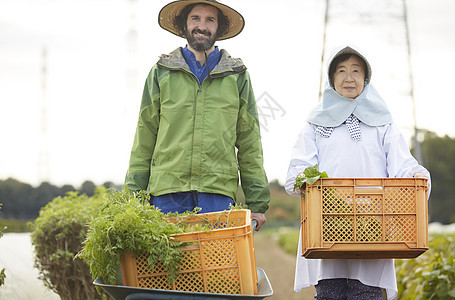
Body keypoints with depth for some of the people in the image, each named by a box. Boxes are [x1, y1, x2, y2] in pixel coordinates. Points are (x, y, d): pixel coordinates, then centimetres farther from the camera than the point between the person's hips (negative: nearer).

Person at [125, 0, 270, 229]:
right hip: (167, 187, 0)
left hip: (218, 192, 0)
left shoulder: (237, 76, 14)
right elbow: (144, 138, 12)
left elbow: (249, 144, 13)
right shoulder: (162, 73, 13)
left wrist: (257, 203, 6)